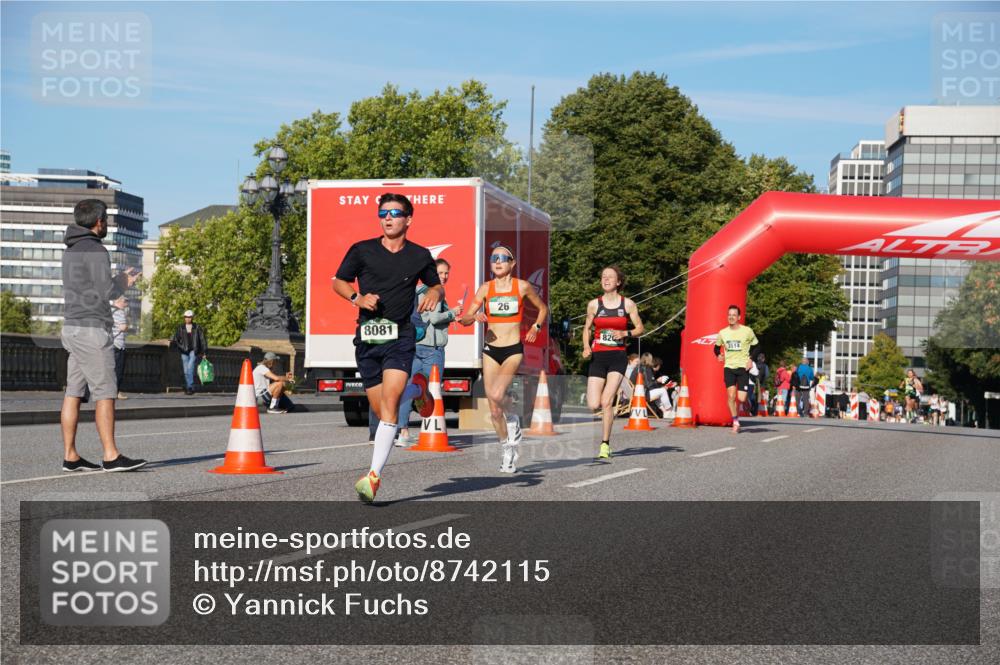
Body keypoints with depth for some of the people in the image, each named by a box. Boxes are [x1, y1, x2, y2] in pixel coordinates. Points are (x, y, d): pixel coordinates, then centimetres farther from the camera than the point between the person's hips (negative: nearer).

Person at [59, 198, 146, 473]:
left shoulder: (71, 251, 16)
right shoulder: (96, 251, -13)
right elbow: (107, 292, -16)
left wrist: (120, 280, 17)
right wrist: (123, 281, 4)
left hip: (73, 327, 9)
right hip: (92, 329, -9)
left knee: (74, 392, 6)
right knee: (105, 393, -8)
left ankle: (70, 456, 6)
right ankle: (111, 456, -10)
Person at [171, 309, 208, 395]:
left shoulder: (197, 328, 6)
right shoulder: (180, 328, 9)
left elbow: (202, 340, 8)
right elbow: (176, 340, 7)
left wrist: (204, 352, 4)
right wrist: (172, 343, -15)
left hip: (194, 351, -3)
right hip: (184, 351, 3)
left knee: (190, 367, -21)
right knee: (186, 371, 1)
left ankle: (190, 387, -19)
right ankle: (189, 388, 10)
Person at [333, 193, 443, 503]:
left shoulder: (420, 256, 7)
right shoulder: (361, 251, 4)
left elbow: (436, 285, 23)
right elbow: (338, 282, 14)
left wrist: (434, 294, 0)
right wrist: (357, 298, -5)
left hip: (400, 338, -2)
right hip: (367, 338, 2)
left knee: (389, 404, -18)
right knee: (381, 411, 3)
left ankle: (374, 475, -23)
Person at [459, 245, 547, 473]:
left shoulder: (522, 287, 0)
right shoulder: (485, 288, 3)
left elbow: (543, 308, 17)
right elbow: (464, 319, 0)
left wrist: (536, 327, 3)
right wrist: (474, 317, -20)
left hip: (513, 350, -3)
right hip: (490, 350, 3)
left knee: (497, 394, -27)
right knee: (494, 411, 4)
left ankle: (513, 420, 5)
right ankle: (509, 451, 22)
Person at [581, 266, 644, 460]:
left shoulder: (628, 304, 2)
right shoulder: (594, 304, 5)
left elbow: (640, 328, 10)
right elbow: (587, 328, 16)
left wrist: (625, 334, -9)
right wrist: (586, 347, -1)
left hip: (618, 357, -2)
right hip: (598, 357, 2)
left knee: (606, 402, -14)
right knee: (593, 405, -8)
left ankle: (605, 445, -3)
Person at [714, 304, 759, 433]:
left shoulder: (747, 331, -3)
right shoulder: (723, 333, 6)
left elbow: (756, 346, 7)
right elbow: (717, 346, 22)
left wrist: (751, 360, -6)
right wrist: (718, 355, 2)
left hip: (743, 367, -2)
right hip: (728, 367, 2)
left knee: (741, 398, -9)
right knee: (731, 395, -14)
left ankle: (738, 413, 25)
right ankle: (735, 422, 0)